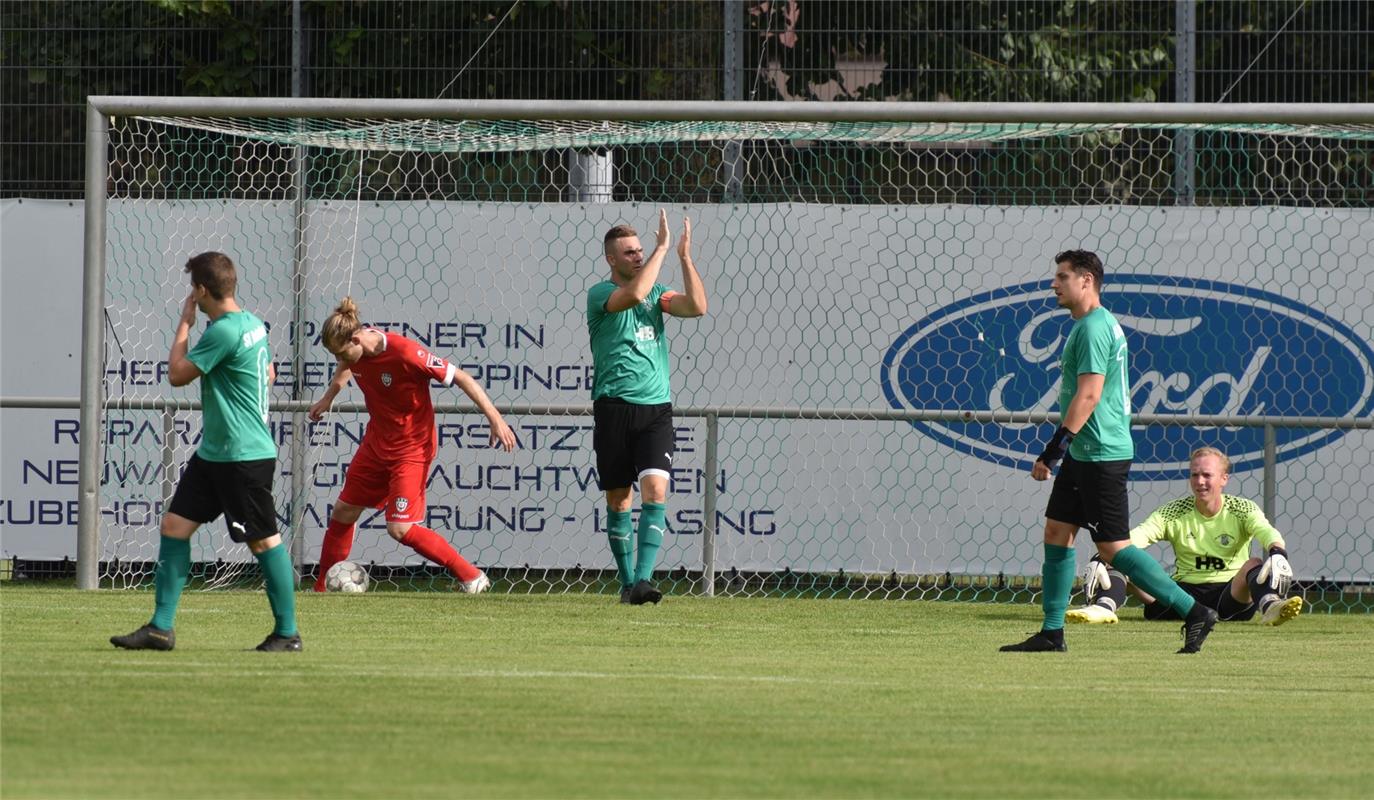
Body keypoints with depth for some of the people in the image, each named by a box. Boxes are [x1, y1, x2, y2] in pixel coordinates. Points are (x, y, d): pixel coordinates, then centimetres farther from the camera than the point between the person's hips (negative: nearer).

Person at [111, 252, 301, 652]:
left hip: (244, 457, -10)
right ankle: (161, 627, 7)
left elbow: (177, 374, -12)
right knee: (174, 525, 6)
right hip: (213, 453, 10)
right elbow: (269, 377, 25)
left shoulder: (224, 331, -20)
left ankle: (287, 632, 8)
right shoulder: (253, 324, 10)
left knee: (263, 540, -1)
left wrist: (184, 324, -2)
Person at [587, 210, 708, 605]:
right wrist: (662, 249, -19)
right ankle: (627, 582, 15)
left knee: (655, 491, -14)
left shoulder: (657, 292, 12)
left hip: (656, 408, 3)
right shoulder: (600, 294, -2)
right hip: (614, 406, -3)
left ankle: (643, 579, -21)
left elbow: (697, 306, -3)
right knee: (619, 501, 4)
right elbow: (633, 295, -23)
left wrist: (685, 257, -8)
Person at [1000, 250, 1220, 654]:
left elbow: (1088, 395, -23)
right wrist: (1060, 451, 25)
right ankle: (1051, 633, 12)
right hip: (1084, 454, 11)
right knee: (1057, 533, 10)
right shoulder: (1099, 324, 16)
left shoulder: (1093, 328, -16)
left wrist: (1053, 450, -23)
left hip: (1101, 454, -11)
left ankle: (1193, 612, -6)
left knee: (1113, 546, -8)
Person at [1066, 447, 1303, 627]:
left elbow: (1266, 532, -19)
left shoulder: (1242, 510, 1)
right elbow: (1134, 537, -11)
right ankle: (1104, 607, -46)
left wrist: (1278, 554, -44)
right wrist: (1100, 560, -30)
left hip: (1230, 594, -2)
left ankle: (1269, 605, -64)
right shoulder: (1174, 513, 3)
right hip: (1184, 590, 2)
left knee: (1254, 566, -33)